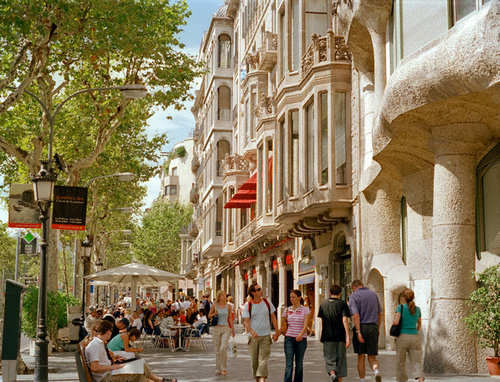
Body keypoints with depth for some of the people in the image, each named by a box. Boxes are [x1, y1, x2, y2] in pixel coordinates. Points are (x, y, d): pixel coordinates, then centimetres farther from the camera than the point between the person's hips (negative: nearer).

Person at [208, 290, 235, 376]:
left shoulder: (228, 306, 2)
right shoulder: (214, 305, 1)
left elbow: (230, 318, 10)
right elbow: (209, 315, 12)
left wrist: (233, 329, 12)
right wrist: (214, 314, -9)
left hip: (226, 329, -1)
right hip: (216, 328, 1)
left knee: (223, 348, -18)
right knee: (217, 350, 5)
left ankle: (223, 368, -5)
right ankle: (218, 369, 17)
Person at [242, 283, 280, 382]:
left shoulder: (267, 302, 4)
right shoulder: (248, 306, -2)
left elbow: (273, 317, 11)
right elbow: (246, 322, -8)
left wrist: (277, 332, 7)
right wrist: (252, 332, -27)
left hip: (265, 336, 0)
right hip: (253, 337, 0)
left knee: (263, 360, -12)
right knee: (254, 361, 7)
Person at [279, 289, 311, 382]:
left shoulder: (306, 310, 0)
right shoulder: (287, 310, 8)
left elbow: (306, 325, -13)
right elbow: (282, 325, 14)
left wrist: (301, 334, -30)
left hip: (301, 339, -1)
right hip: (289, 338, 1)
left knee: (299, 364, 6)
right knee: (289, 363, -10)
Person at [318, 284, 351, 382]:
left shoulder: (323, 304, 7)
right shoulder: (342, 304, -3)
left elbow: (322, 320, 13)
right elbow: (344, 320, -13)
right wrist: (348, 336, -17)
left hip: (327, 337, 1)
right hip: (340, 337, -1)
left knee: (329, 359, 4)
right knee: (341, 359, 11)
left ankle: (332, 373, -22)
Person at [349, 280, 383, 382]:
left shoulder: (354, 296, -2)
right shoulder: (373, 294, 12)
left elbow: (356, 315, -14)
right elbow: (380, 314, 15)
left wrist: (358, 332, -17)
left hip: (361, 327, -3)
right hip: (373, 327, 3)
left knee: (361, 357, 8)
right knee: (372, 357, 6)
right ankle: (377, 371, -22)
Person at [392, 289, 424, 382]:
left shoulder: (401, 307, -4)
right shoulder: (417, 309, 11)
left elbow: (396, 322, -14)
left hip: (403, 337, -3)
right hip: (415, 337, 3)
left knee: (400, 362, 12)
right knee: (417, 362, -1)